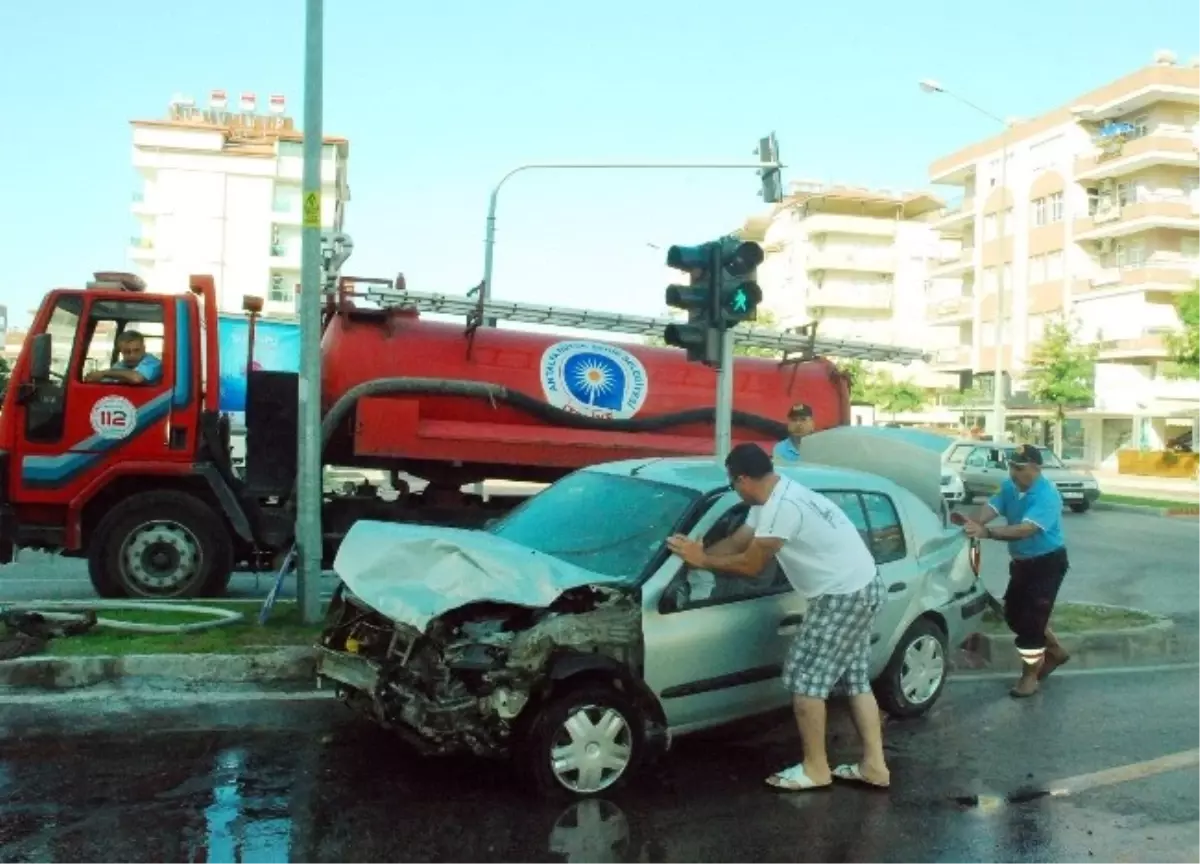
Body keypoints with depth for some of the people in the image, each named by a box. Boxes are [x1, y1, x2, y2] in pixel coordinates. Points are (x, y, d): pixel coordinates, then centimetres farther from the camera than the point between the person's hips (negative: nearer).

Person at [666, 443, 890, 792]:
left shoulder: (781, 507, -24)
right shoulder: (777, 497, 10)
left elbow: (750, 565, -19)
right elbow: (736, 542, 15)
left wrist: (702, 560, -8)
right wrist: (698, 554, 7)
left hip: (844, 595, -11)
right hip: (862, 587, 11)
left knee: (806, 676, -3)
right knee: (854, 677, 16)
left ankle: (815, 769, 7)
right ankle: (874, 765, 21)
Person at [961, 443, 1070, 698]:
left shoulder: (1046, 495, -27)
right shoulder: (1009, 487, -2)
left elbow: (1026, 529, -39)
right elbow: (992, 506, -15)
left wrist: (987, 532, -50)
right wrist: (974, 523, -38)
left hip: (1047, 562, -8)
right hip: (1022, 562, 8)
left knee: (1030, 618, -7)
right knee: (1014, 614, 16)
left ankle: (1030, 676, 10)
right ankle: (1055, 651, 37)